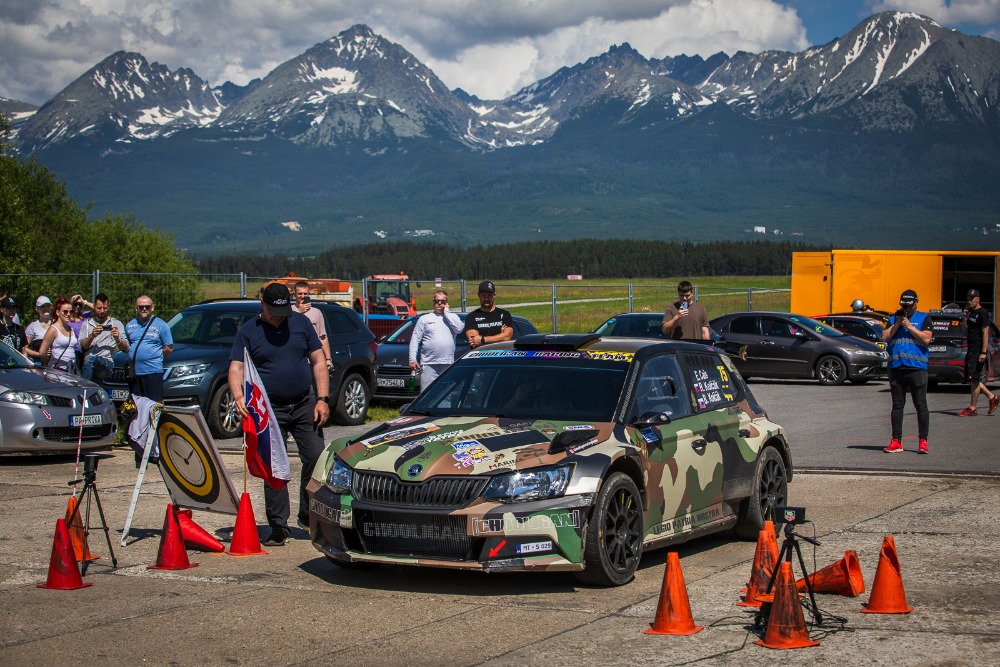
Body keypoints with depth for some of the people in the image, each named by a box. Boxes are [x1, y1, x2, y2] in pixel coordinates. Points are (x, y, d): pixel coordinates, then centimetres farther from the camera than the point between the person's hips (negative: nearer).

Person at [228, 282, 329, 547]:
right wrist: (239, 397, -29)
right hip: (269, 410, -2)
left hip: (304, 405, 2)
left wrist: (322, 399, -2)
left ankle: (308, 516, 14)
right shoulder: (248, 331, -1)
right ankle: (278, 527, 4)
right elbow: (236, 368, -9)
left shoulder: (301, 323, 6)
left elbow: (318, 361, 8)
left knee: (316, 459, -2)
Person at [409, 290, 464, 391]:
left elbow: (459, 329, -8)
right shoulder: (424, 319, 11)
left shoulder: (452, 317, 14)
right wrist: (412, 359, -3)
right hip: (429, 364, -1)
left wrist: (446, 312, -1)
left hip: (448, 364, 1)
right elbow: (415, 340, 7)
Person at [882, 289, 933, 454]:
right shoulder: (893, 319, 16)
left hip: (917, 368, -3)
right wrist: (897, 324, -3)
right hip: (896, 368, 4)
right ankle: (896, 442, 8)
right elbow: (884, 338, 5)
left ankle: (923, 441, 0)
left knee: (921, 405, -4)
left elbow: (926, 338, -7)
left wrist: (908, 326, -8)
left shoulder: (923, 318, 7)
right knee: (897, 405, 5)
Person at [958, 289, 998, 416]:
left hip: (978, 350, -9)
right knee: (972, 380, 10)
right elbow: (966, 330, 18)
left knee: (974, 379, -6)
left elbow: (985, 333, -16)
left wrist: (983, 352, -22)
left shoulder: (983, 313, -11)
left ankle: (973, 408, -1)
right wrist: (965, 317, 2)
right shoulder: (970, 312, 16)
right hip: (971, 349, 9)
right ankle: (992, 397, 21)